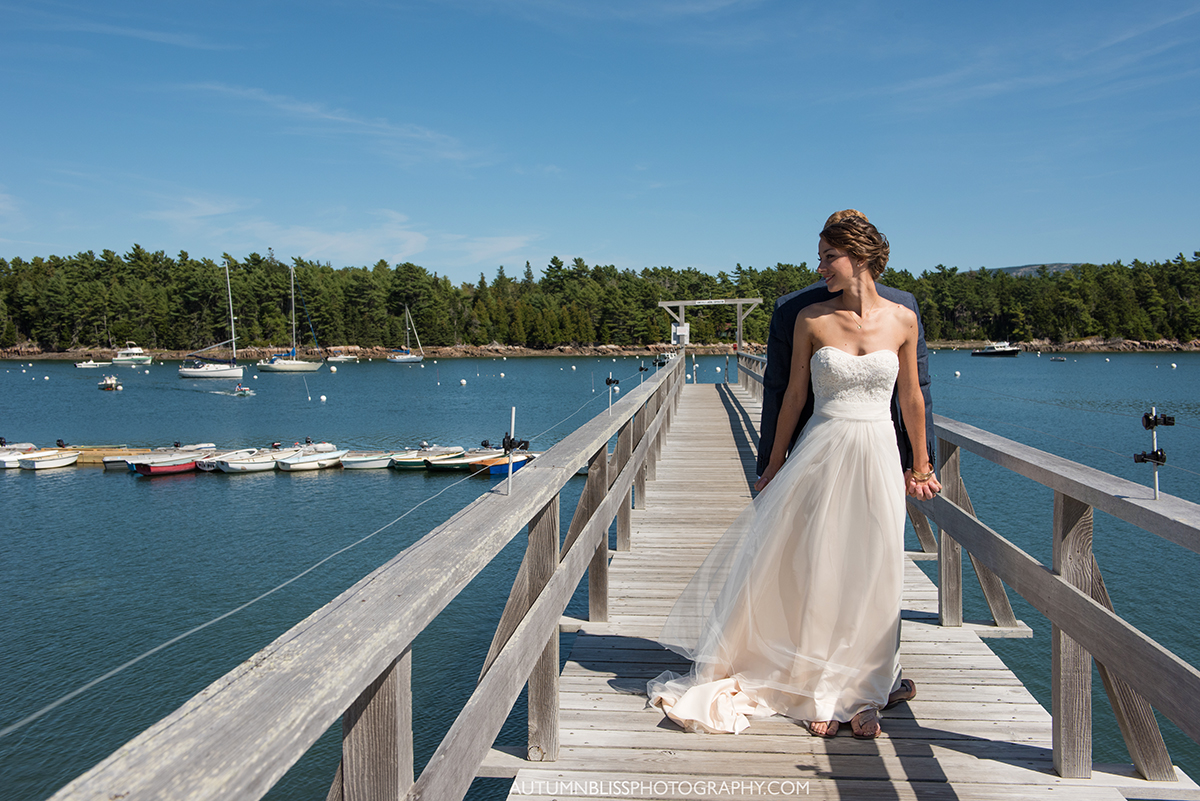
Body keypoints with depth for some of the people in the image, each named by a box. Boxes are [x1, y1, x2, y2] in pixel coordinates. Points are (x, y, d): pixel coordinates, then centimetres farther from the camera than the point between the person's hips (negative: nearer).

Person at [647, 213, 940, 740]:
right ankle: (823, 693, 21)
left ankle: (860, 692, 23)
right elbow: (794, 394, 3)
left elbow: (911, 398, 9)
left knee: (871, 577, 7)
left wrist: (920, 467, 14)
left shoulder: (902, 320, 1)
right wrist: (774, 466, 5)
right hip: (822, 456, -1)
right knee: (815, 573, 3)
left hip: (879, 456, 1)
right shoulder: (810, 318, -2)